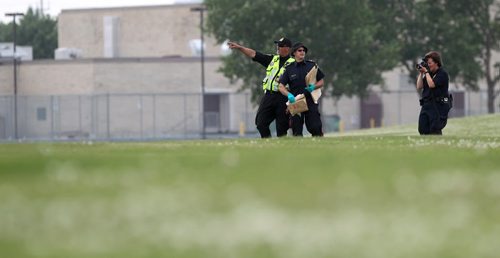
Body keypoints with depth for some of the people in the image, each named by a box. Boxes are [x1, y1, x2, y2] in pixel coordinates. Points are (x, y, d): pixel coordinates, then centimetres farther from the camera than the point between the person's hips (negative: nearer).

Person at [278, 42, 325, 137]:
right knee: (297, 132, -1)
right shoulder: (289, 68, 7)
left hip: (310, 101, 0)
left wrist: (314, 87, -9)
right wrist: (288, 94, -16)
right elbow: (281, 86, 4)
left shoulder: (312, 65, 9)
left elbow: (321, 82, 13)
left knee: (316, 128, -10)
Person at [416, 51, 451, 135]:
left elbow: (431, 84, -18)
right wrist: (421, 73, 5)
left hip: (438, 106, -7)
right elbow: (419, 87, 12)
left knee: (435, 131, -13)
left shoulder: (442, 74, -6)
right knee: (423, 130, 0)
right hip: (426, 105, 7)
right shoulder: (429, 74, 15)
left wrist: (426, 72, -8)